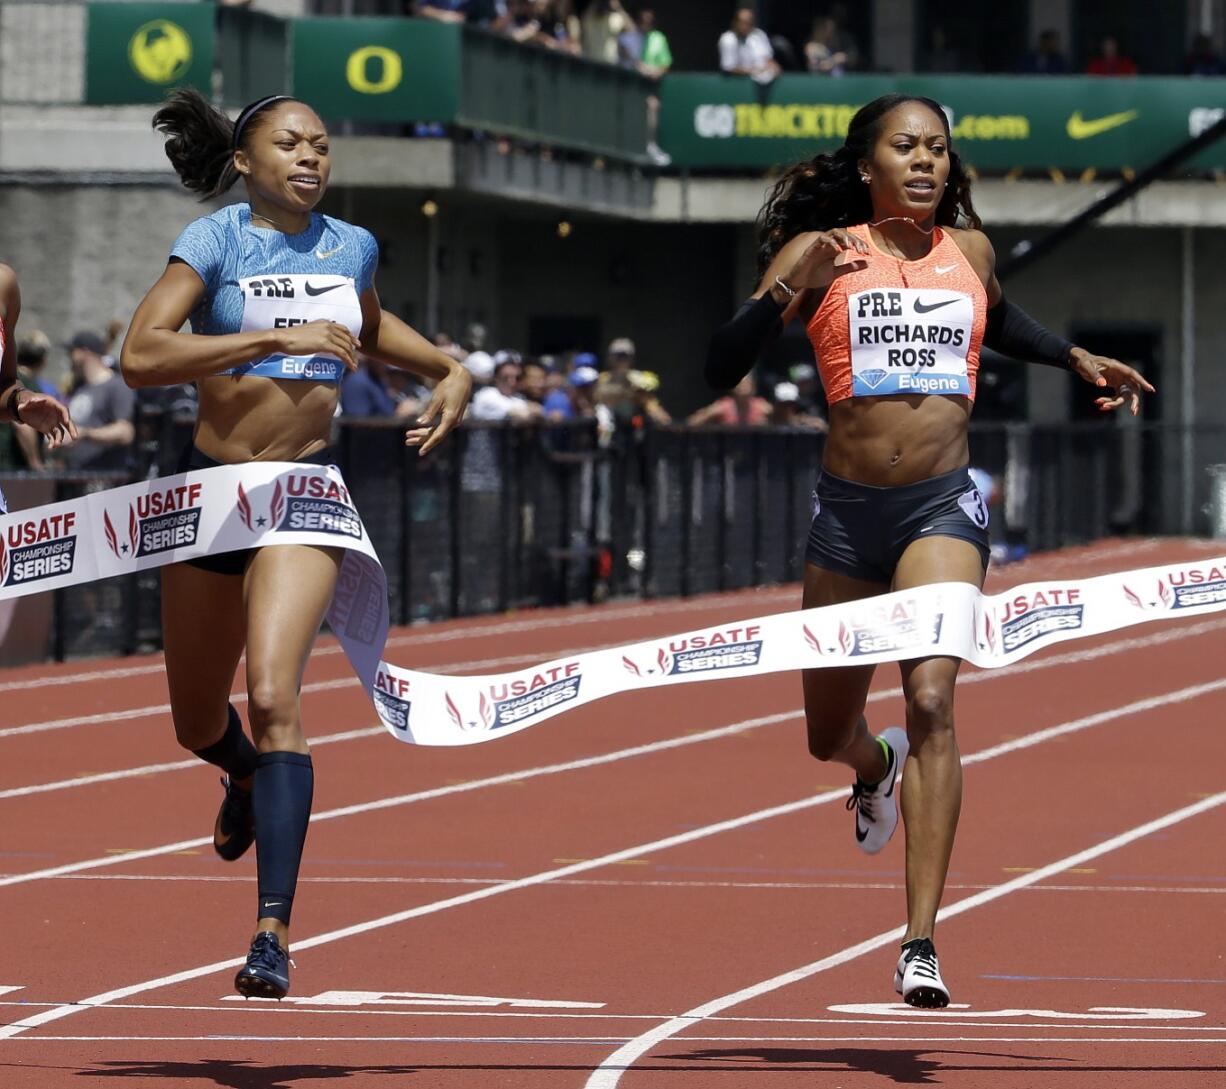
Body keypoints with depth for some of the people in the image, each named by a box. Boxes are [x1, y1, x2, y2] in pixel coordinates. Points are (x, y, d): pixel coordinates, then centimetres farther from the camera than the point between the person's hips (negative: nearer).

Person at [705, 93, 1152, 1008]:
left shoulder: (969, 249, 8)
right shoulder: (822, 253, -1)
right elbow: (722, 369, -8)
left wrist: (1077, 358, 17)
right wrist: (786, 289, -23)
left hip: (943, 508, 0)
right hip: (848, 510, 0)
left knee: (932, 698, -22)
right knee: (827, 736, 14)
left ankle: (922, 942, -23)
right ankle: (878, 765, 55)